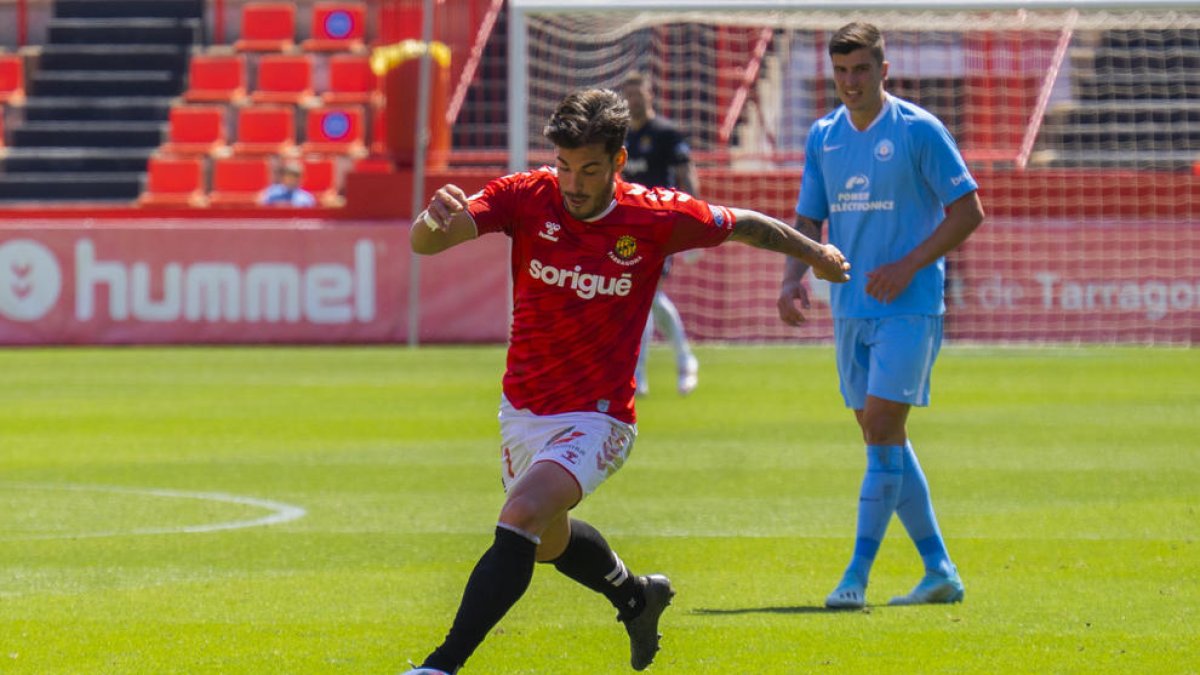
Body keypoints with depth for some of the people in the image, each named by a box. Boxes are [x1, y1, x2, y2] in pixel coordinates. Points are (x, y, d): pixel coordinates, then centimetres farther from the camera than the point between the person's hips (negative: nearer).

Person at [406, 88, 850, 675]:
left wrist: (815, 254, 18)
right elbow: (424, 243, -25)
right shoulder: (526, 197, -13)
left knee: (522, 517, -28)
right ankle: (636, 596, 57)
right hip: (522, 411, 5)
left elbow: (743, 226, 5)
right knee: (550, 541, 26)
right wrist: (436, 217, -49)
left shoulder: (657, 218, -15)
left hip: (594, 420, -4)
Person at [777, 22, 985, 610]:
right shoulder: (823, 137, 10)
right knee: (884, 440, 8)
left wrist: (908, 266, -15)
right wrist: (793, 278, -3)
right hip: (851, 310, 7)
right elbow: (808, 221, 16)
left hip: (908, 307, -7)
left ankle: (857, 576, -13)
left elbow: (968, 211, -7)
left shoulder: (917, 131, -7)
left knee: (882, 431, -13)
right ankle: (939, 570, 16)